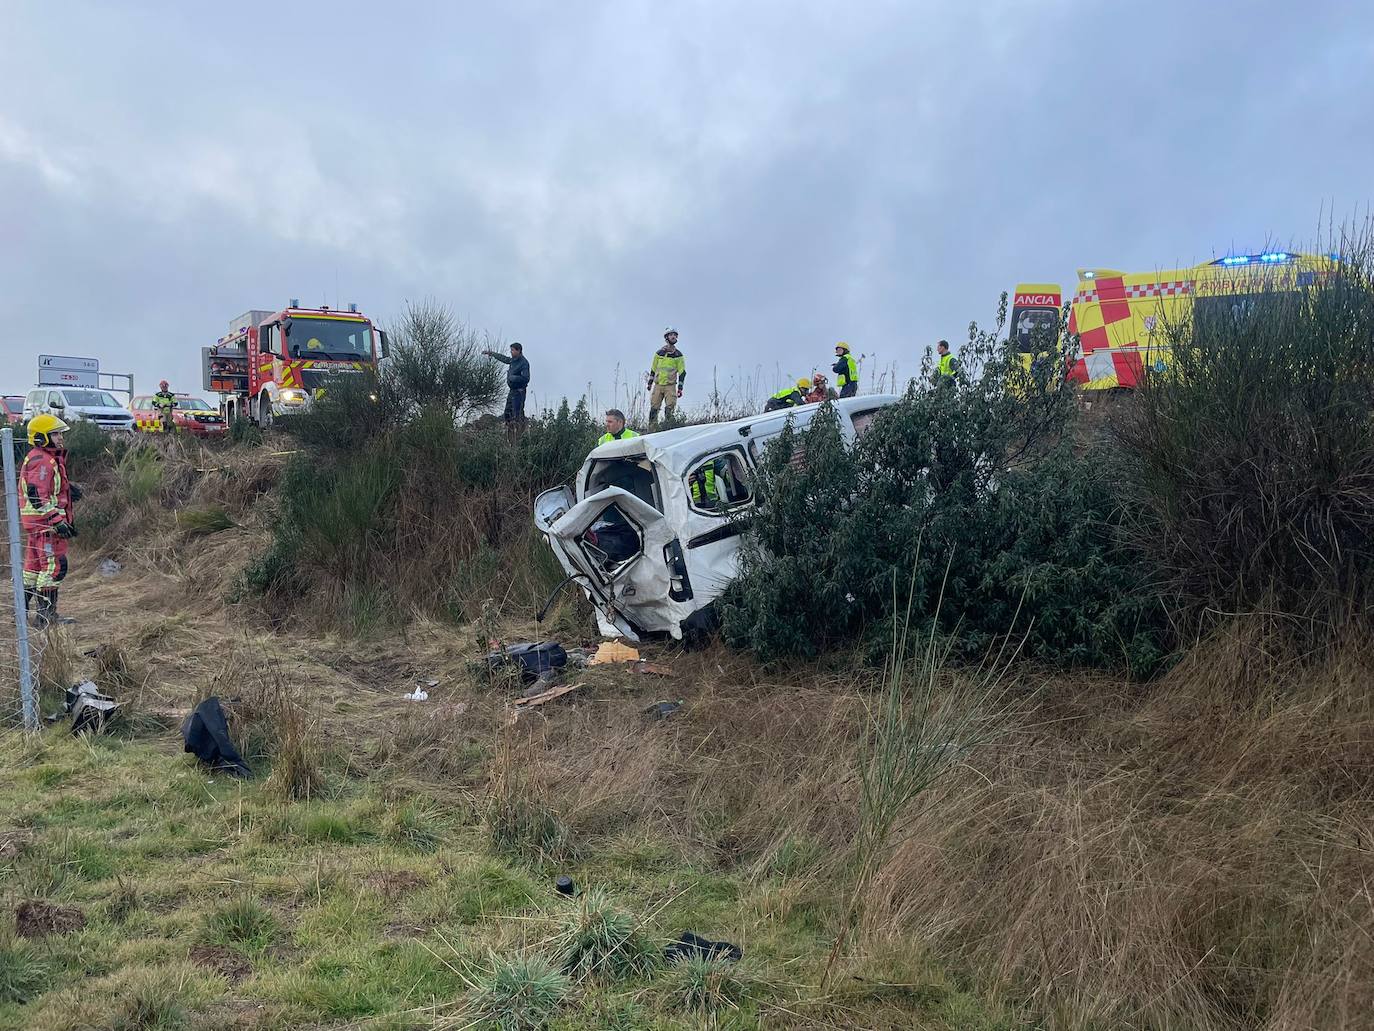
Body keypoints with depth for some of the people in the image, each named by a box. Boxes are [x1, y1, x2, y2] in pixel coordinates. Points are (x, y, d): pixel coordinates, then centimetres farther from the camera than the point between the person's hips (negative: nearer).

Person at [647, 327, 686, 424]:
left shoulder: (678, 355, 4)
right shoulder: (659, 353, 8)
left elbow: (682, 372, 4)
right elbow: (653, 369, 17)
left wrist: (680, 387, -2)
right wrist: (650, 383, 14)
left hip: (671, 385, -1)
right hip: (658, 384, 1)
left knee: (670, 409, -12)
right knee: (654, 408, -4)